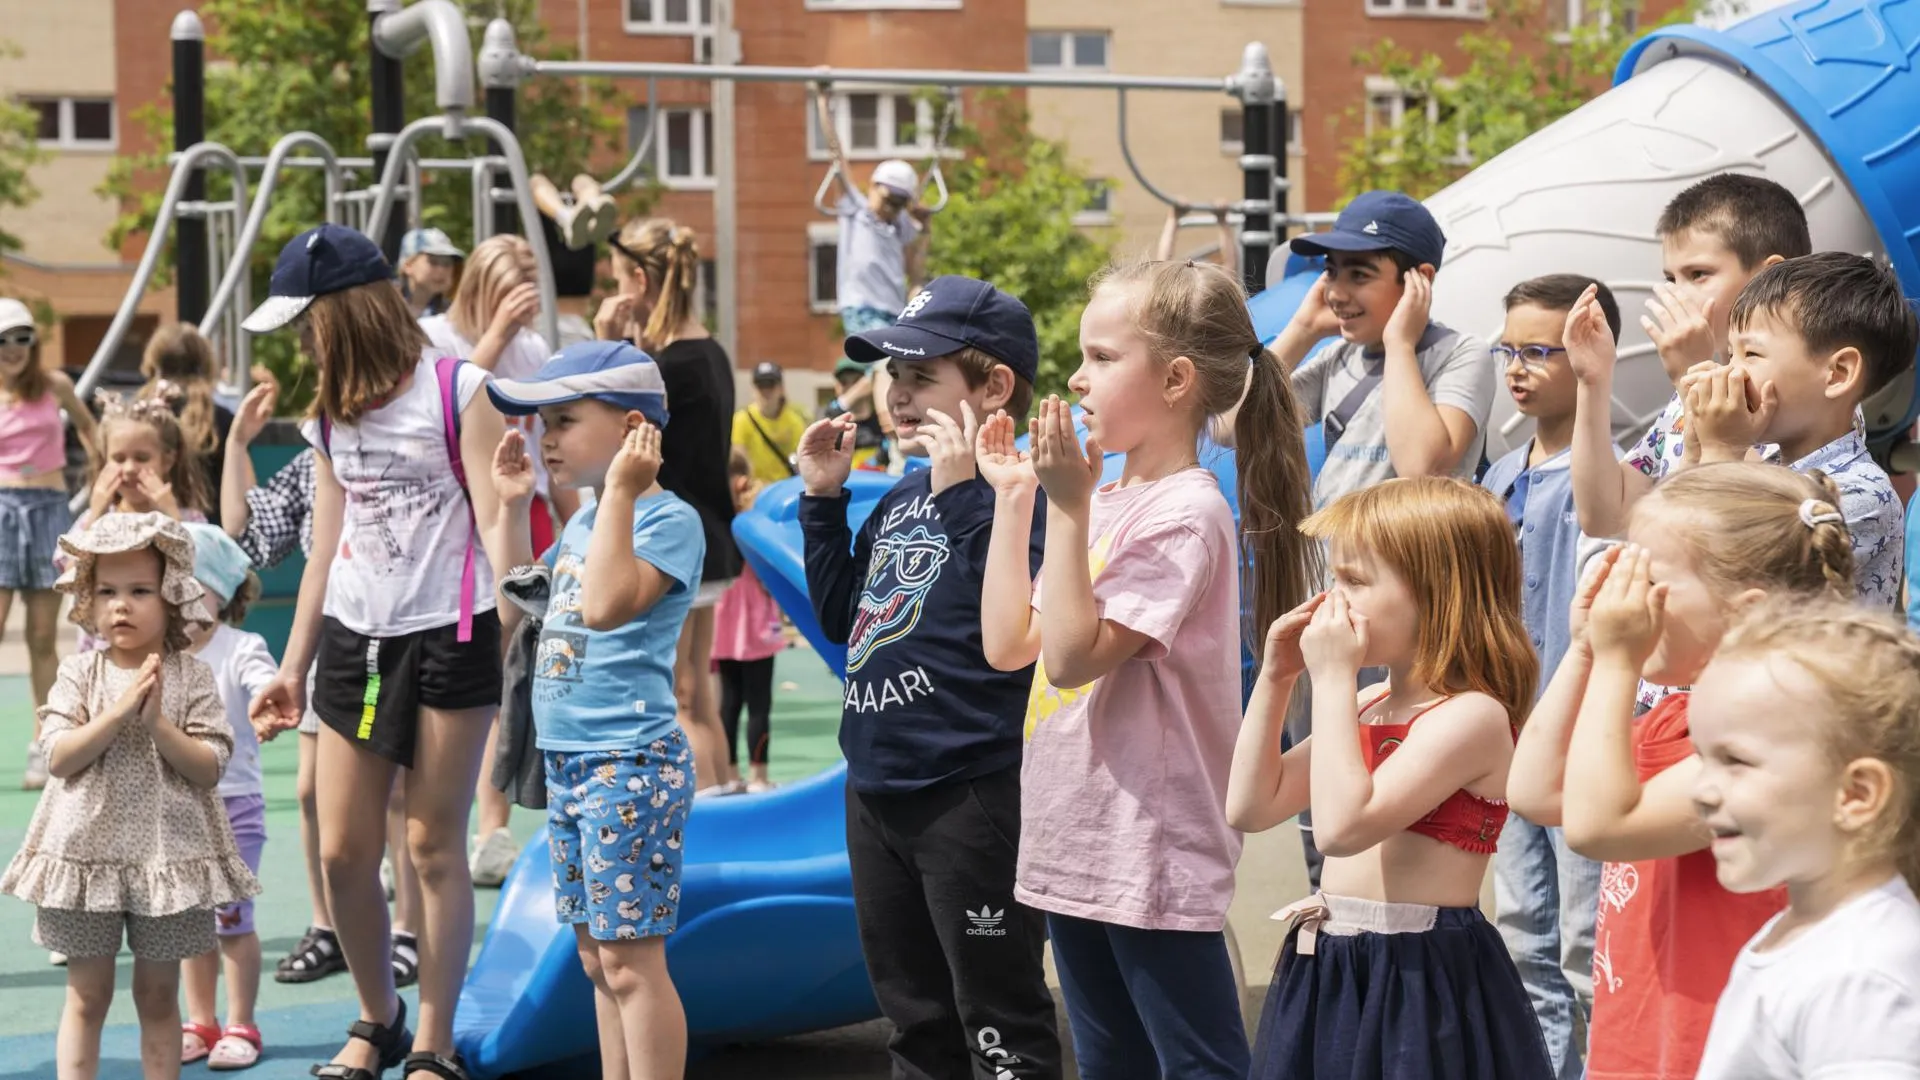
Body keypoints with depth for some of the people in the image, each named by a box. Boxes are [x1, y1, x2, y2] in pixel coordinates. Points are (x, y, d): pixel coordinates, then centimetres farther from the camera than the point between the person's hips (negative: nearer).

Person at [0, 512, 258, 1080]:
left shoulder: (190, 676, -3)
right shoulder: (79, 673, -1)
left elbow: (209, 767, -8)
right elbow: (58, 757, -11)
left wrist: (158, 722, -20)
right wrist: (119, 711, -19)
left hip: (168, 855, 0)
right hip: (87, 852, 0)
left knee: (158, 995, 11)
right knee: (88, 994, 9)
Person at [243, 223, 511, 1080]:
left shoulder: (455, 389, -7)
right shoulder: (330, 411, 11)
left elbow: (495, 523, -8)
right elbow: (326, 548, 15)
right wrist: (293, 668, 15)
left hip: (448, 636, -5)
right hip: (354, 639, 6)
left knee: (434, 847, 0)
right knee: (343, 851, 4)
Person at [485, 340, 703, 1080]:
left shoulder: (668, 519, -14)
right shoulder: (582, 523, 14)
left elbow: (606, 605, -29)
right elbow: (517, 609, 25)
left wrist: (620, 491, -25)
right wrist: (512, 507, 18)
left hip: (629, 766, -9)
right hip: (568, 763, 9)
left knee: (629, 958, -7)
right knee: (596, 957, 14)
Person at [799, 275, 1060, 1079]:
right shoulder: (900, 496, 10)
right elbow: (841, 617, 18)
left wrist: (961, 493, -28)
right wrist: (822, 499, 10)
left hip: (971, 795, -9)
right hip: (876, 791, 9)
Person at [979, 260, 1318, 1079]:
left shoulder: (1184, 512, -16)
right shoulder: (1107, 503, 10)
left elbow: (1074, 656, -21)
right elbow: (1008, 644, 9)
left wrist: (1069, 509, -22)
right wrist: (1013, 496, 9)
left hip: (1150, 850, -9)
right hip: (1076, 839, 9)